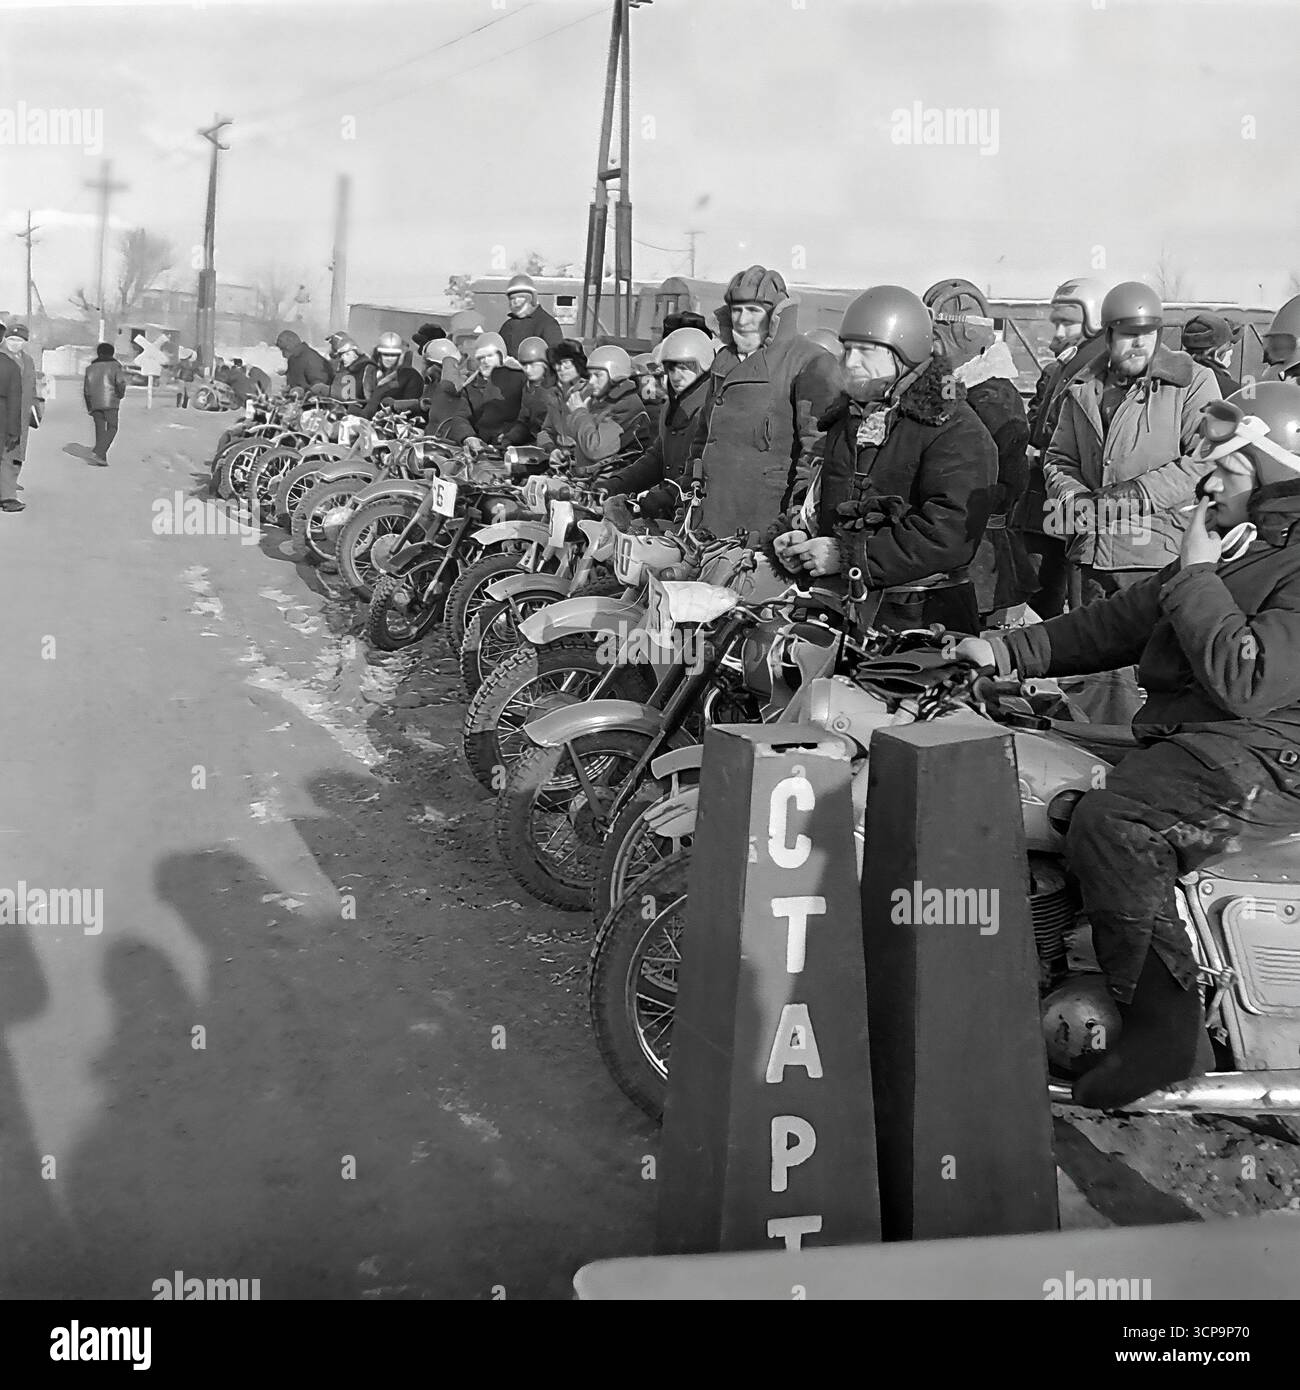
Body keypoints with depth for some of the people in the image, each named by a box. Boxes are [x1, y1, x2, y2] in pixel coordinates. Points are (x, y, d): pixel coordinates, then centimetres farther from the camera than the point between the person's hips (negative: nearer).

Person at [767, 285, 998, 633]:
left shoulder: (956, 433, -8)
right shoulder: (845, 420, 19)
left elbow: (949, 536, -19)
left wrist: (849, 555, -19)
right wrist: (791, 536, 5)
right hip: (843, 612, 6)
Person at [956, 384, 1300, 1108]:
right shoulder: (1235, 545, 19)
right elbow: (1122, 620, 21)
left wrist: (1197, 577, -16)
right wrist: (1009, 651, 12)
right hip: (1187, 742, 10)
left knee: (1109, 825, -31)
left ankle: (1165, 1027, -19)